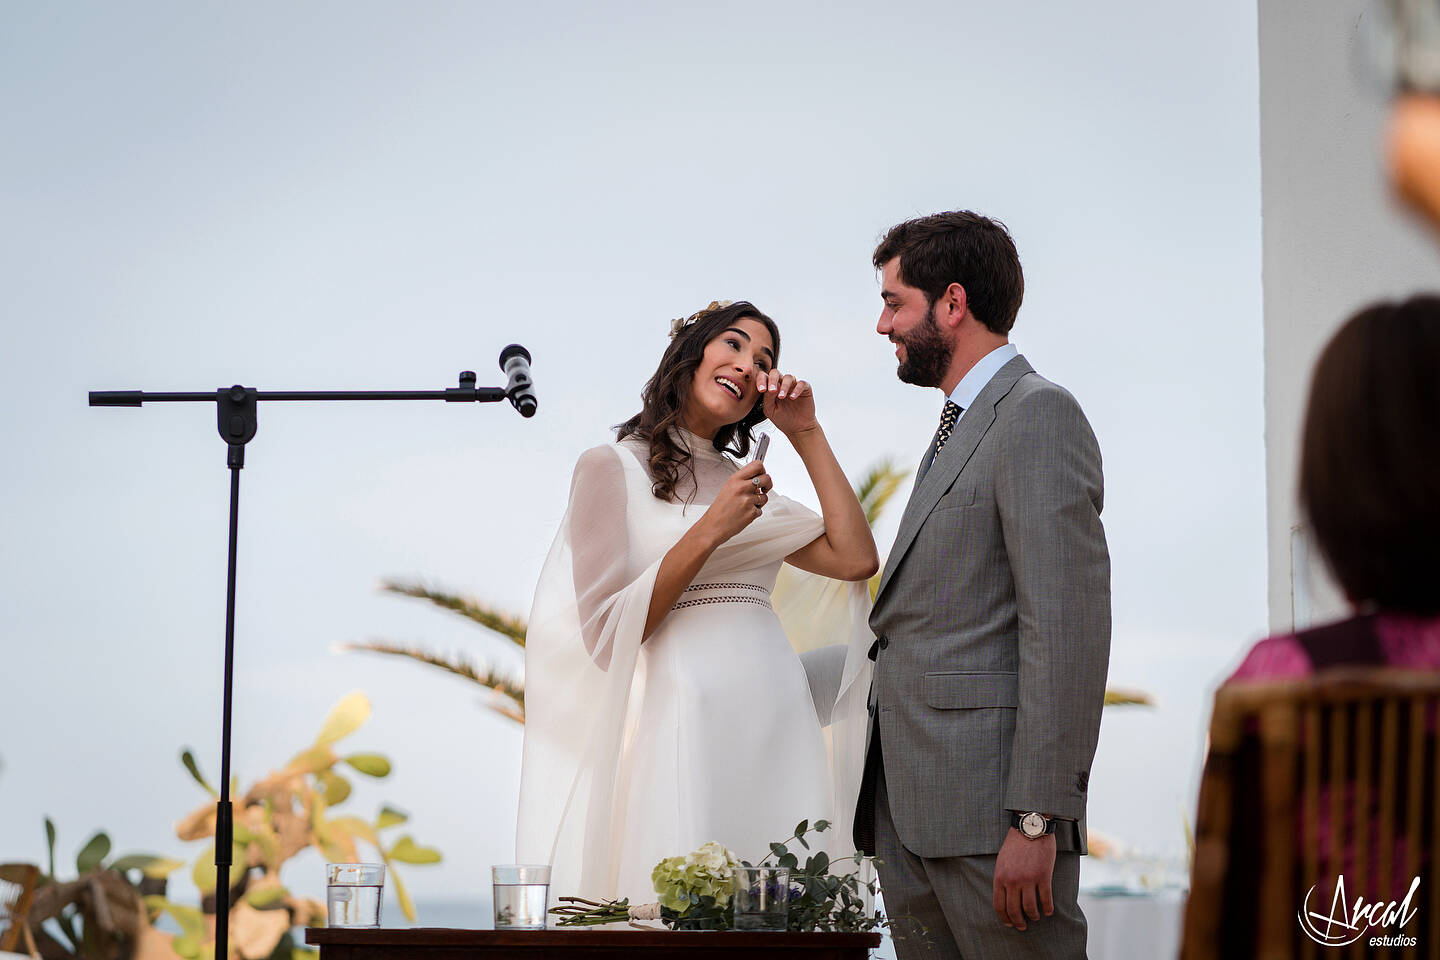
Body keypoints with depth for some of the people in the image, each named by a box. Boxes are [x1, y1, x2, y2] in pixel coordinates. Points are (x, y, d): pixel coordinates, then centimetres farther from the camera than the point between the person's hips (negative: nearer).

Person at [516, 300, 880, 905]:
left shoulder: (745, 485, 20)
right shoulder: (612, 466, 3)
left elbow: (856, 559, 9)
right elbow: (608, 635, -6)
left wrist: (807, 436, 10)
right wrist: (709, 532, -12)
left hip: (777, 719, 5)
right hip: (683, 715, -5)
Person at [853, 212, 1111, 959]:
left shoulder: (1038, 415, -9)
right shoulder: (958, 429, 22)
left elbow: (1065, 631, -17)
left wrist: (1035, 820, -21)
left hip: (988, 811, -9)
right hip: (910, 813, 9)